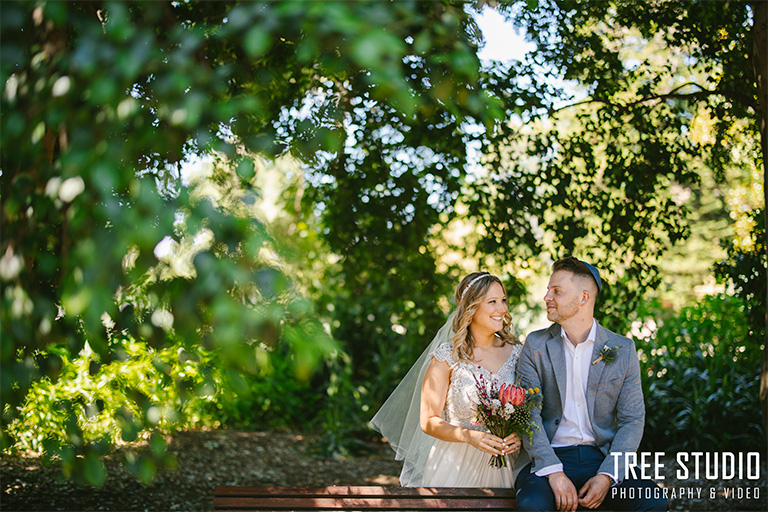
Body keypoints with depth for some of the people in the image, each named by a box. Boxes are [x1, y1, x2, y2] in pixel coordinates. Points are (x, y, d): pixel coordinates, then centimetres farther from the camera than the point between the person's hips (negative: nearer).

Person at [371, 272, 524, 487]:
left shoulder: (516, 352, 3)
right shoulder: (447, 356, -8)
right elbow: (429, 421, -7)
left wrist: (518, 435, -12)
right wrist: (469, 436, -22)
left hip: (501, 468, 3)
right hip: (456, 464, -3)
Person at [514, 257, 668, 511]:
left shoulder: (623, 349, 5)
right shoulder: (536, 345, 4)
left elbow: (632, 419, 3)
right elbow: (528, 414, -3)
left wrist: (607, 476, -12)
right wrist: (553, 472, -17)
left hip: (603, 458, 1)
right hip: (548, 458, -1)